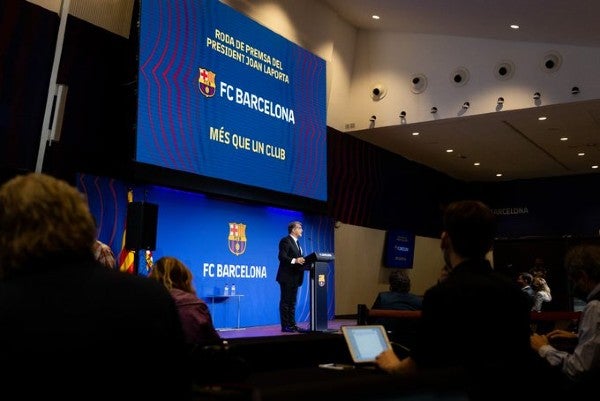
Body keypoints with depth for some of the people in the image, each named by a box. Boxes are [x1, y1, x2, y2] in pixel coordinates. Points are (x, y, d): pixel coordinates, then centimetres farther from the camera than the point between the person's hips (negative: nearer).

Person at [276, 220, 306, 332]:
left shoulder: (296, 242, 20)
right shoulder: (285, 240, -9)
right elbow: (281, 256, -19)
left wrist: (302, 261, 3)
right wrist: (294, 260, -31)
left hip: (294, 277, 9)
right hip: (286, 277, -9)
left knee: (292, 302, 11)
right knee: (285, 302, -4)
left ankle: (292, 325, 16)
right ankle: (285, 326, -1)